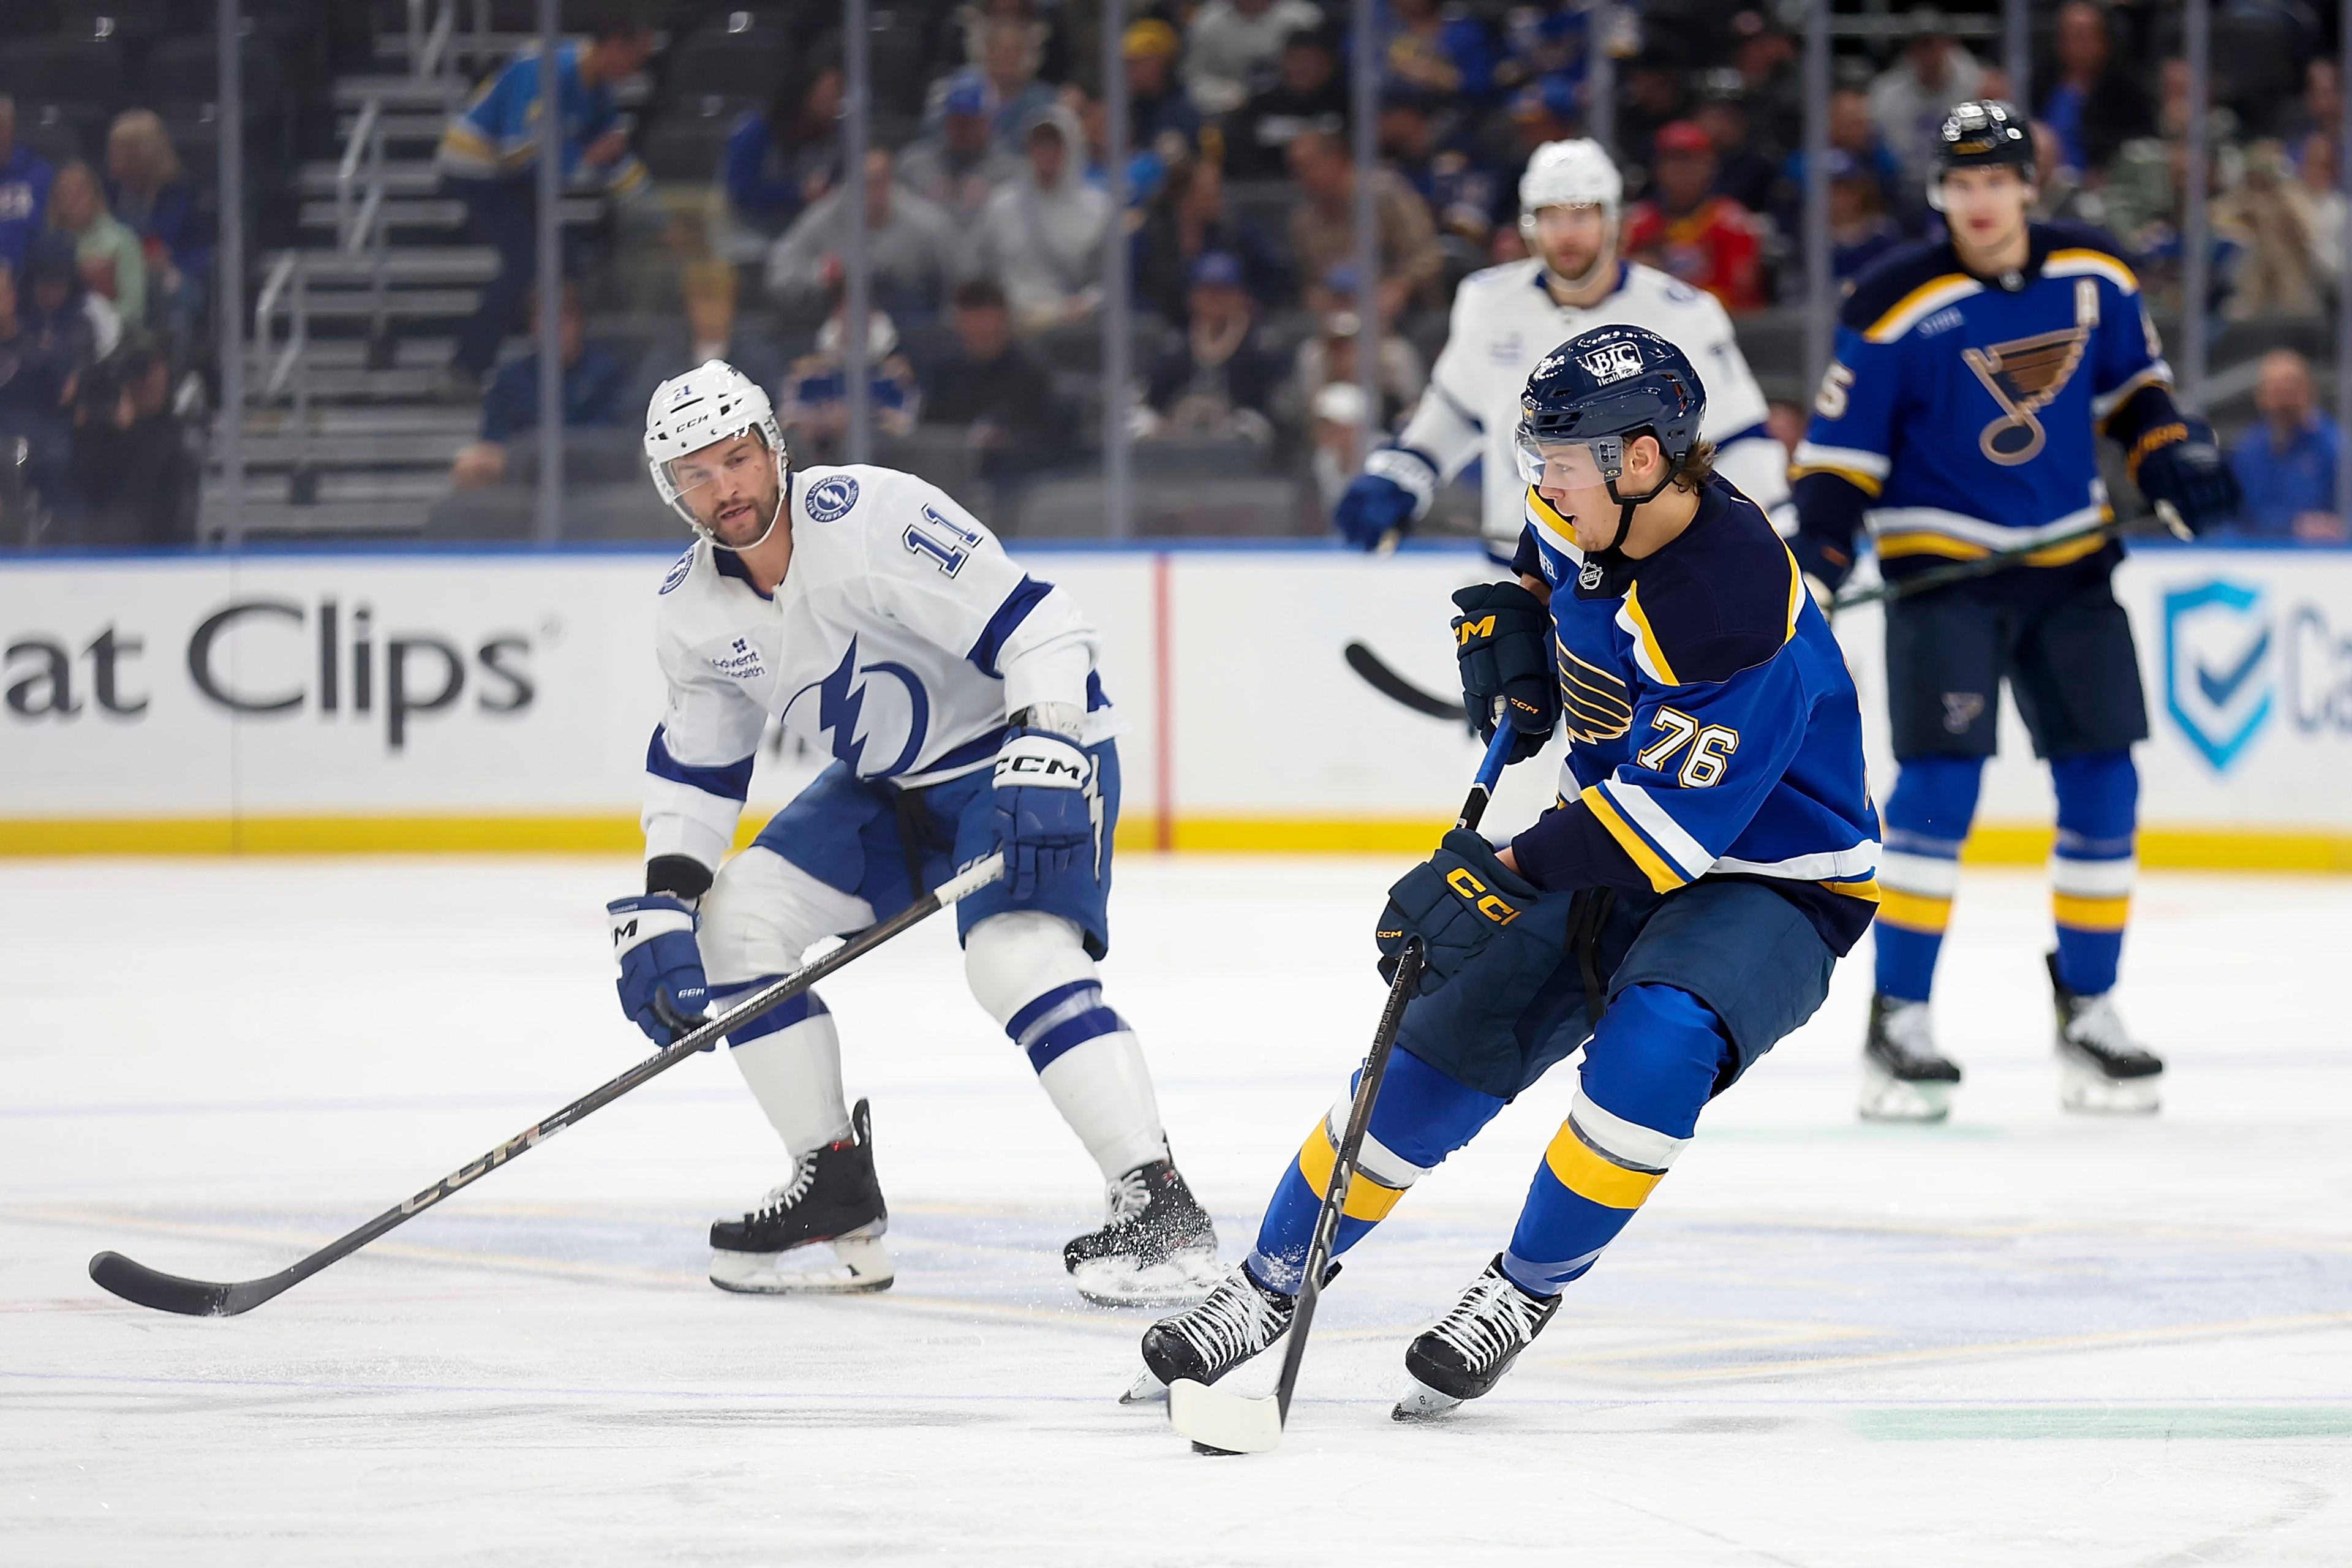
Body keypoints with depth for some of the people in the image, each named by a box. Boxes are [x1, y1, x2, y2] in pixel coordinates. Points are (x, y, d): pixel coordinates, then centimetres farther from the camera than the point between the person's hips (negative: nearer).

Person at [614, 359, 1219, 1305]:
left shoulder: (871, 519, -27)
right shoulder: (692, 611, -4)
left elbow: (1041, 628, -28)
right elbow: (694, 767, 9)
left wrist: (1041, 765, -39)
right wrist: (662, 904, -2)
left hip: (1029, 749, -8)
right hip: (887, 783, 8)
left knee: (1016, 954, -30)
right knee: (732, 920, -4)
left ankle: (1161, 1208, -29)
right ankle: (837, 1199, 5)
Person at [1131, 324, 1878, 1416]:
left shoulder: (1735, 607, -33)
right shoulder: (1588, 517, -8)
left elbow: (1668, 823, -35)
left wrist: (1508, 877, -37)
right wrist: (1512, 620, 3)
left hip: (1769, 884, -7)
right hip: (1612, 846, 7)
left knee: (1658, 1040, -35)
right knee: (1437, 1056, -2)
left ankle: (1527, 1291, -15)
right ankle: (1271, 1286, 14)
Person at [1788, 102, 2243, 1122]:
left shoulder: (2094, 279, 0)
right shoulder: (1898, 307, -13)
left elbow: (2132, 380, 16)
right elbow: (1839, 450, -10)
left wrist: (2170, 452, -1)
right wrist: (1812, 566, -18)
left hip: (2068, 563, 5)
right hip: (1942, 565, -5)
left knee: (2104, 785, 3)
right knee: (1941, 780, -16)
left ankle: (2088, 1010, 16)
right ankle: (1898, 1020, -8)